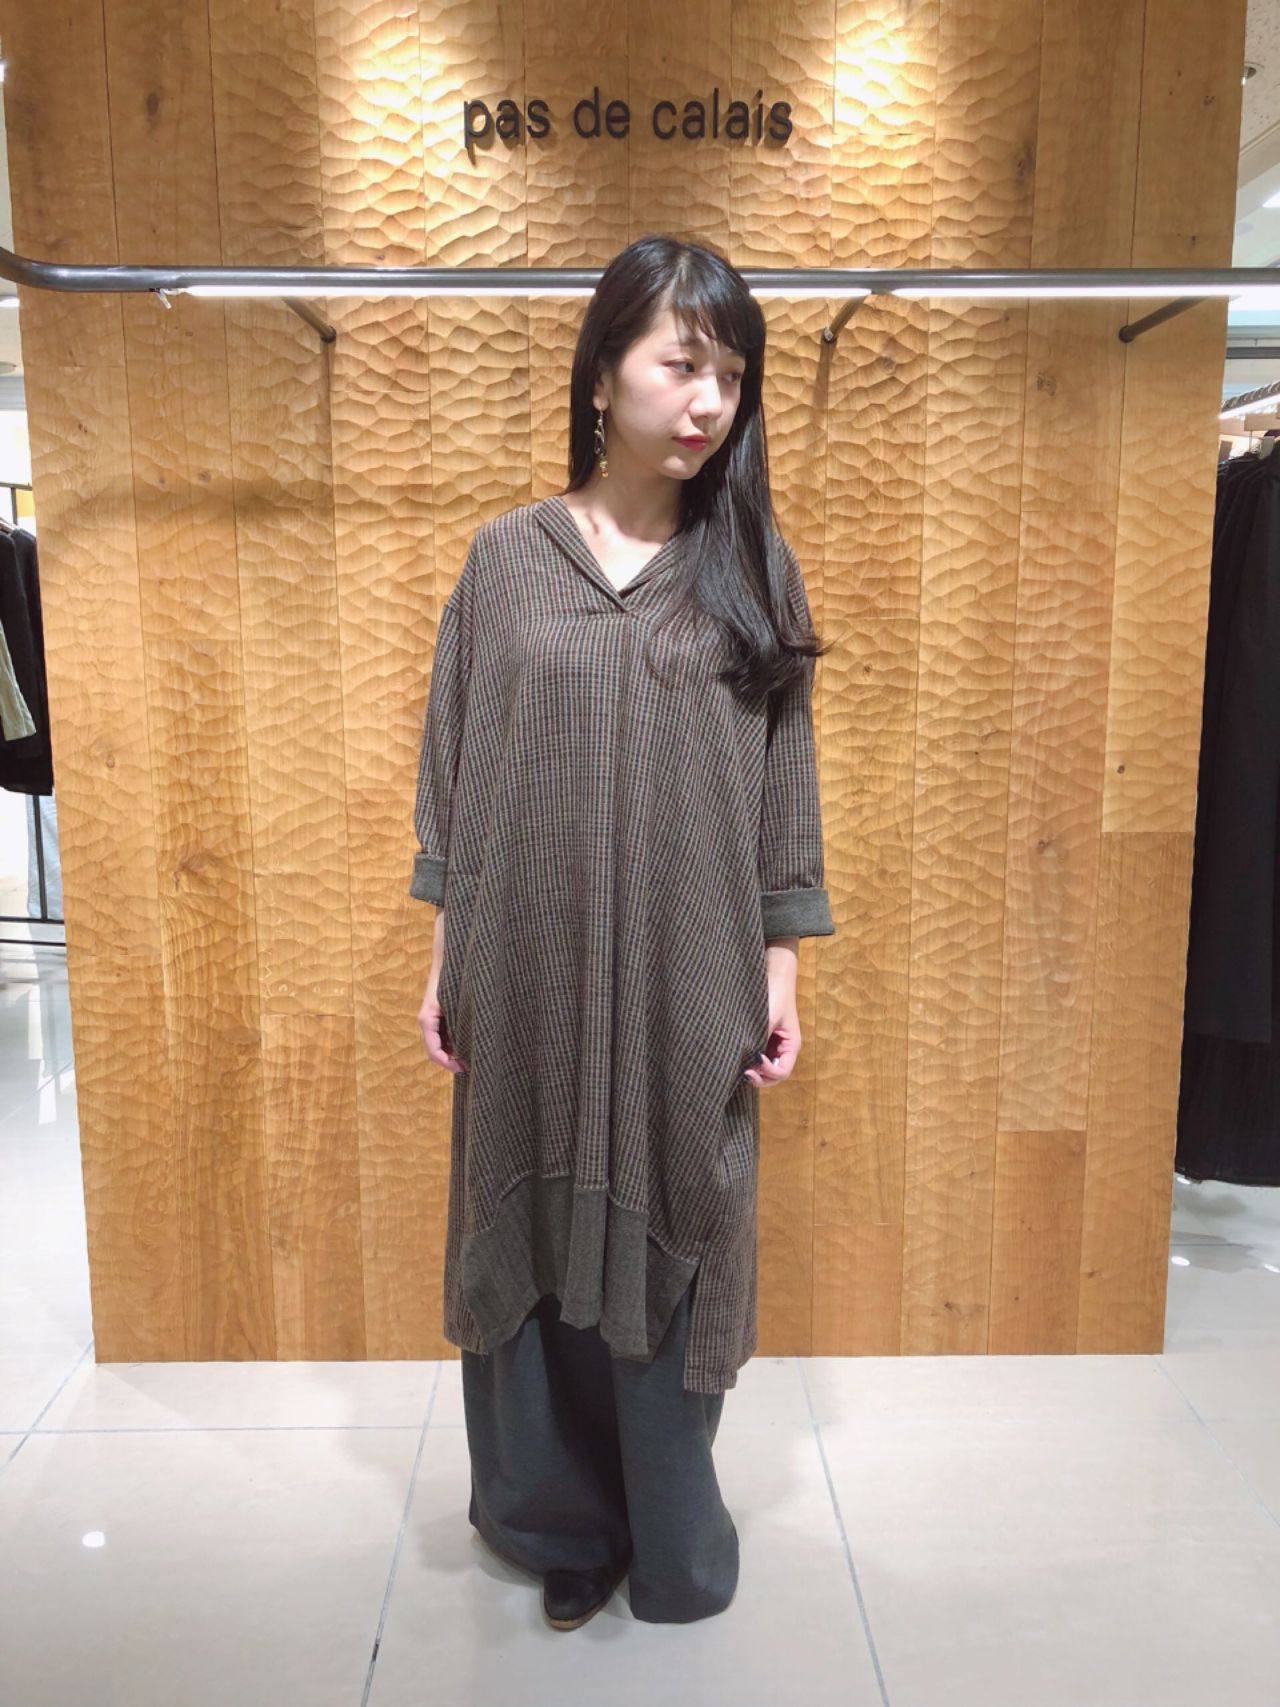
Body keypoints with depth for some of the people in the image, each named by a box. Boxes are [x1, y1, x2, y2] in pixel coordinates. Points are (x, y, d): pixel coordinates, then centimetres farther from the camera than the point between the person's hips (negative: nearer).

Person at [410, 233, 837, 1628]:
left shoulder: (752, 567, 2)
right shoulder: (505, 557, 1)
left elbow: (783, 782, 4)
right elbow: (457, 771, 3)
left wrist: (780, 966, 2)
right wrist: (443, 962, 2)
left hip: (688, 982, 0)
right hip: (530, 977, 0)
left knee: (668, 1245, 11)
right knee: (537, 1239, 11)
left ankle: (669, 1544, 35)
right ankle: (558, 1519, 36)